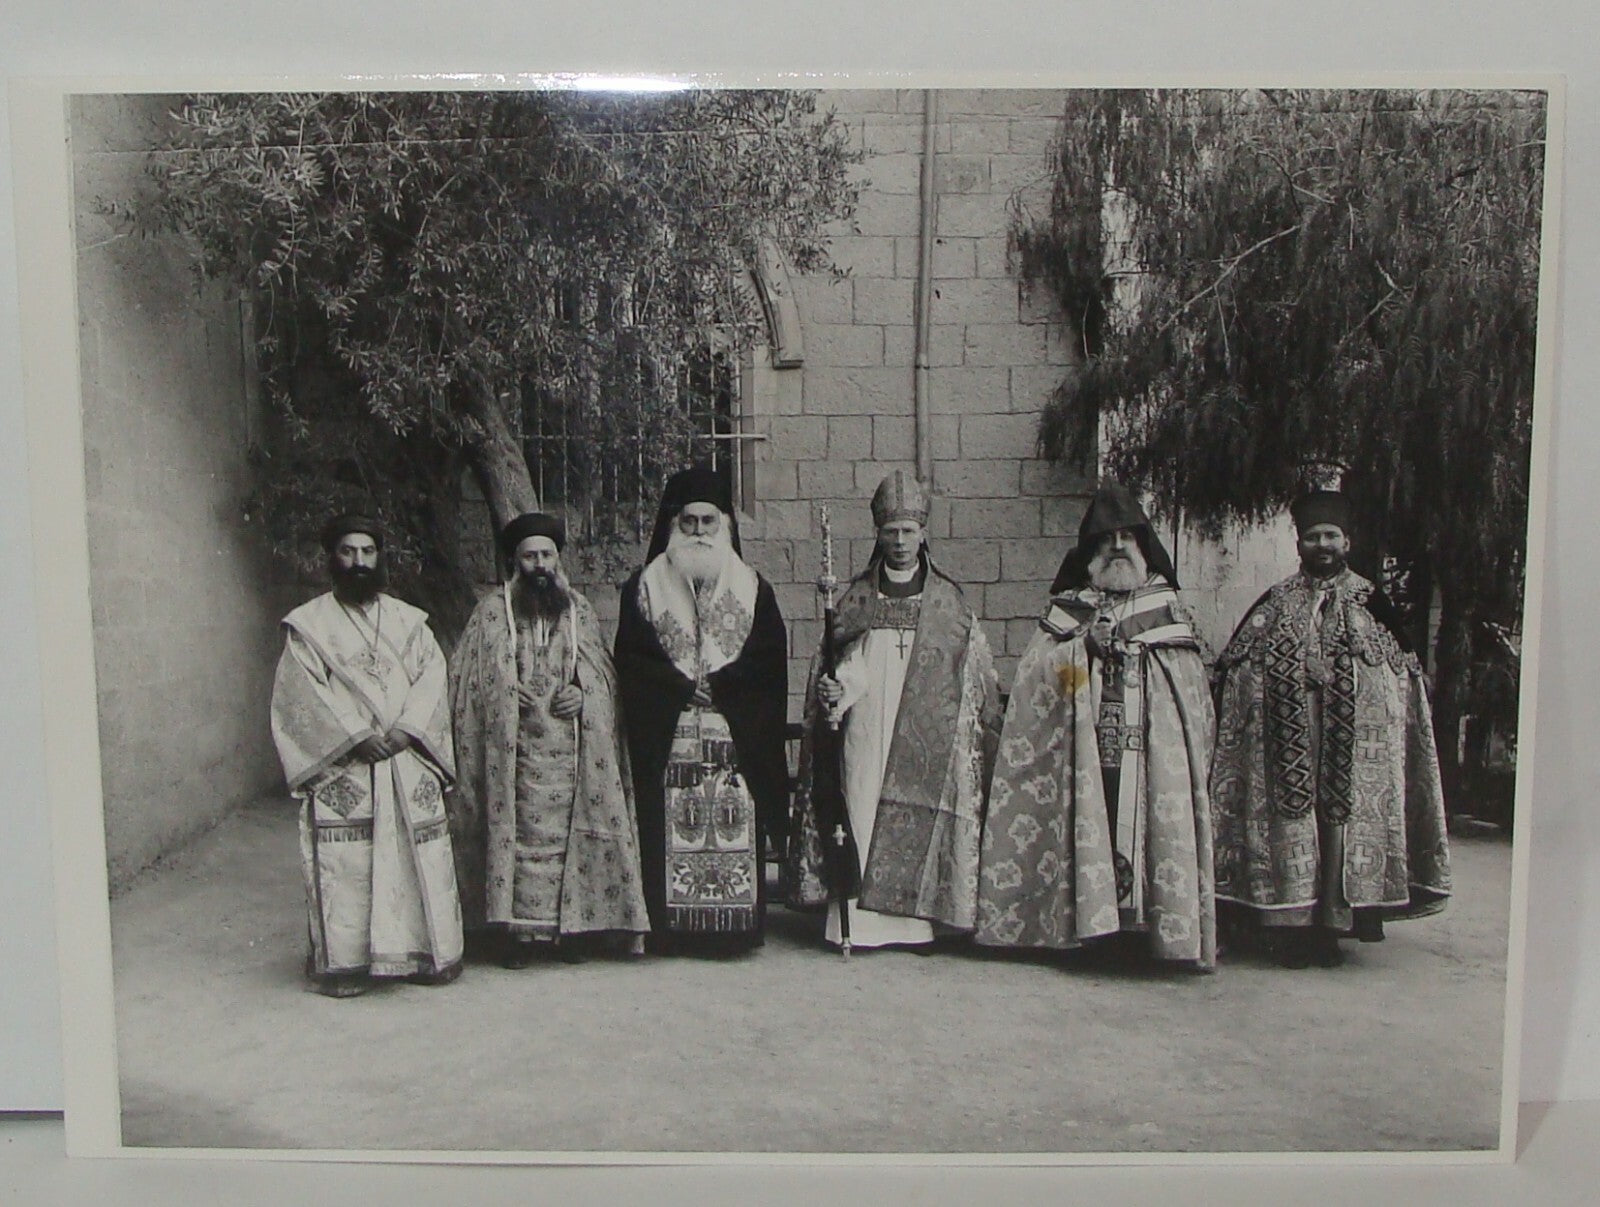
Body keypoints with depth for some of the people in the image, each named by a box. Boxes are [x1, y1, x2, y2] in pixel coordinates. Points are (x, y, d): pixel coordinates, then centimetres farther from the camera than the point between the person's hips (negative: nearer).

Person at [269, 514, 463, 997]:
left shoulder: (408, 621, 14)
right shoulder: (309, 625, 5)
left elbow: (432, 676, 5)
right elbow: (303, 693, -5)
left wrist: (405, 729, -12)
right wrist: (357, 737, -15)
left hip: (409, 763, 3)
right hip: (341, 766, -3)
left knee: (420, 858, 3)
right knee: (344, 865, -4)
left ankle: (426, 952, 13)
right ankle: (343, 961, 6)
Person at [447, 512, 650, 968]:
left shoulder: (580, 610, 14)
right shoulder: (492, 610, 7)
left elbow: (603, 669, 16)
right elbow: (470, 674, 5)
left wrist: (583, 692, -4)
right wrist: (506, 690, -11)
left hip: (570, 748, 2)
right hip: (516, 748, -1)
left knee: (566, 833, 0)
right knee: (518, 833, -4)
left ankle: (567, 927, 9)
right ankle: (519, 929, 2)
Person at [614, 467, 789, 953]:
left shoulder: (752, 587, 10)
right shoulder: (644, 586, 8)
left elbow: (771, 659, 4)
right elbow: (630, 659, 2)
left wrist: (717, 684, -8)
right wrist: (682, 686, -9)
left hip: (737, 732, 1)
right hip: (666, 736, 0)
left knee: (735, 828, -2)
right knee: (671, 831, -4)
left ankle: (736, 925, 8)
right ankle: (671, 927, 5)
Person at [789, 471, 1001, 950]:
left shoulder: (950, 602, 9)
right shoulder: (855, 597, 11)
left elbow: (975, 677, 9)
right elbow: (845, 664, 7)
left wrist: (985, 729, 2)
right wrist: (836, 689, -13)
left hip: (926, 736, -1)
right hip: (865, 730, 1)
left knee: (918, 823, -3)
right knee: (860, 815, -3)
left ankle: (912, 919, 6)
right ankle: (858, 920, 4)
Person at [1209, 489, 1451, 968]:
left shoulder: (1371, 605, 9)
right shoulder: (1273, 605, 10)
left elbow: (1405, 680, 9)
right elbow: (1232, 676, 9)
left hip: (1354, 746, 0)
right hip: (1287, 744, 0)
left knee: (1347, 818, -2)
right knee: (1288, 820, -2)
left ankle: (1334, 920, 9)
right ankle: (1292, 925, 6)